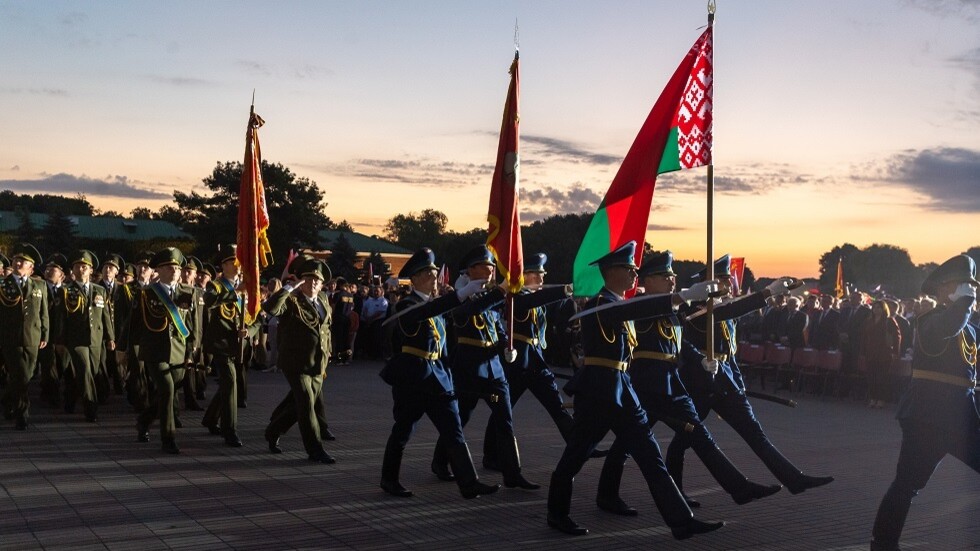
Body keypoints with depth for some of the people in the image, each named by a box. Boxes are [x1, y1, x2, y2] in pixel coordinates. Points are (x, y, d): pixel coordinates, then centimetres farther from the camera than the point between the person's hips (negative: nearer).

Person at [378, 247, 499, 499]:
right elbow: (428, 311, -34)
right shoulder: (407, 306, -11)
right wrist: (463, 292, -42)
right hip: (411, 377, -7)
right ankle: (389, 479, 24)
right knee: (403, 430, 7)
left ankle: (469, 483, -1)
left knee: (454, 430, 0)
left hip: (438, 375, 7)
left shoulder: (436, 303, 13)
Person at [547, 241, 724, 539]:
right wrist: (685, 297, -38)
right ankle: (557, 514, 25)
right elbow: (637, 310, -33)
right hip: (597, 389, -9)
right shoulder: (600, 304, -16)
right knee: (577, 453, 7)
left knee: (650, 454, 4)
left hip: (622, 388, 9)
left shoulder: (621, 305, 14)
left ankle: (681, 521, 4)